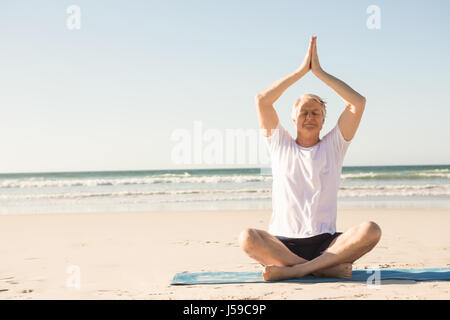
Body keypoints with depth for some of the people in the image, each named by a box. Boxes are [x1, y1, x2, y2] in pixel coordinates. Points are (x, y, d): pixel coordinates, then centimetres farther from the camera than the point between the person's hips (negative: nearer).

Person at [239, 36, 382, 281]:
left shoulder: (333, 146, 13)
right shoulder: (280, 145, 14)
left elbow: (358, 102, 3)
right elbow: (262, 100, 3)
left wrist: (319, 72, 5)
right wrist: (302, 70, 5)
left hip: (326, 243, 1)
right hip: (282, 242, 0)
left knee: (371, 231, -28)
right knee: (248, 238, -33)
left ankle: (292, 270, -33)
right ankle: (326, 268, -31)